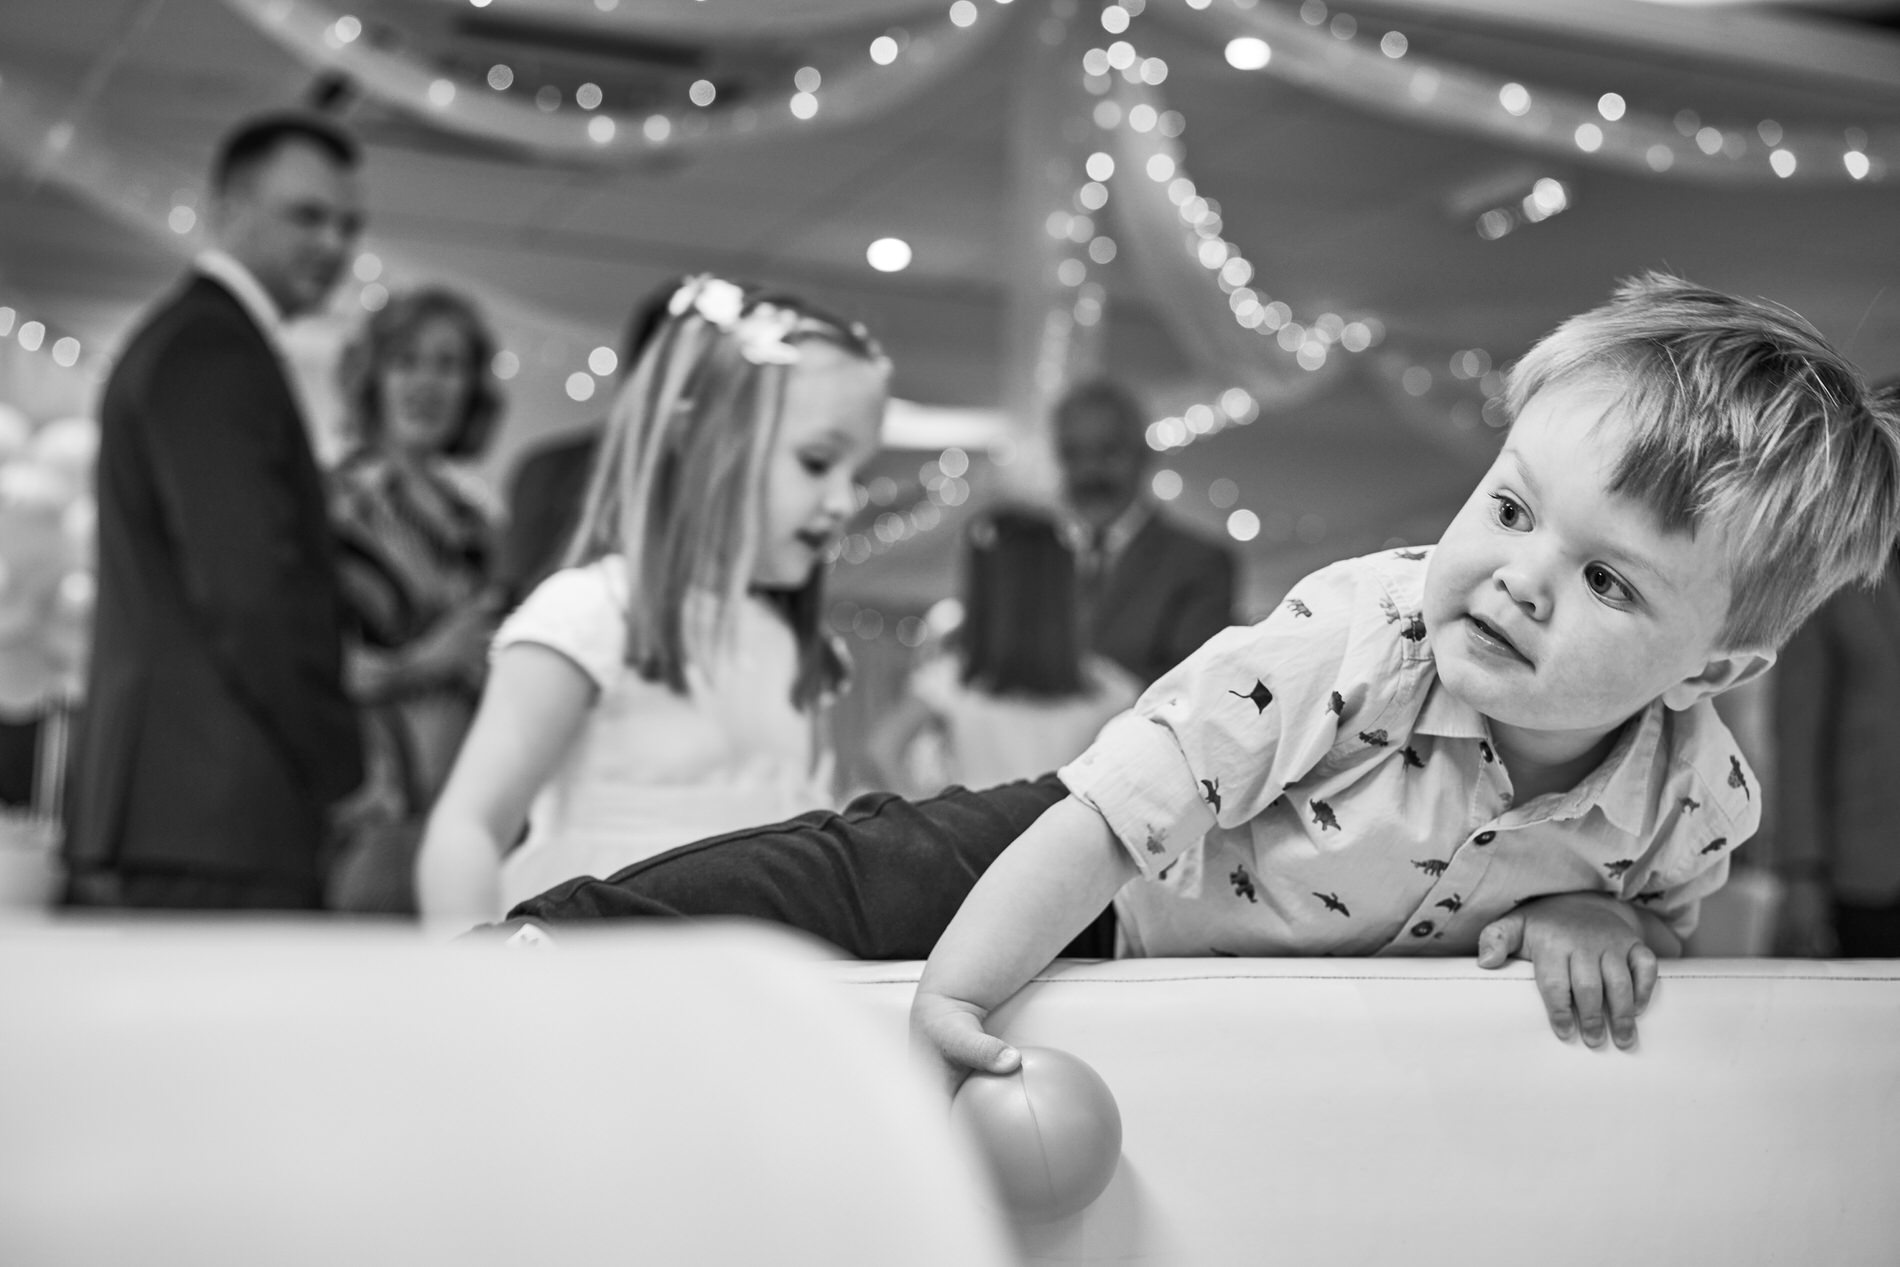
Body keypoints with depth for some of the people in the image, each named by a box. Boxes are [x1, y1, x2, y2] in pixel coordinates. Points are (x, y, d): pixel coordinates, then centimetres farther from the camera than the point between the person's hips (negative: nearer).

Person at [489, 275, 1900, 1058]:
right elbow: (1107, 822, -38)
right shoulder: (1352, 638, -36)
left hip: (1333, 1033, 4)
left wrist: (1586, 911, -21)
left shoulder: (1700, 801, -23)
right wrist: (949, 997, -44)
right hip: (1136, 885, -3)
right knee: (869, 867, -12)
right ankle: (555, 934, -3)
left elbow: (1661, 908, 2)